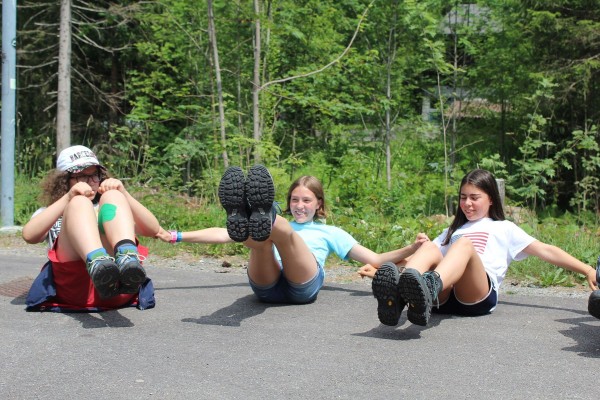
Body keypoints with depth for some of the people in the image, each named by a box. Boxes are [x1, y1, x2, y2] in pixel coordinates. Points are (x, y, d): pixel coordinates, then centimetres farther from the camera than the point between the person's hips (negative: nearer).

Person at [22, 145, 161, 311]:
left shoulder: (108, 211, 33)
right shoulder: (50, 213, 31)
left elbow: (153, 229, 15)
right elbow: (29, 235, 5)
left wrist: (123, 194, 3)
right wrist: (68, 198, -2)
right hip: (72, 286, -1)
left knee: (112, 196, -12)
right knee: (79, 202, -16)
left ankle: (127, 261, -44)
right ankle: (97, 263, -49)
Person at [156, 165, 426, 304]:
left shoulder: (329, 232, 34)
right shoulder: (280, 224, 39)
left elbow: (375, 260, 24)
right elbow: (222, 235, 32)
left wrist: (411, 250, 6)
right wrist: (177, 237, 25)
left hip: (304, 285, -2)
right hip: (267, 286, 2)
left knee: (285, 232, -29)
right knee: (262, 238, -29)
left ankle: (265, 218, -65)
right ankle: (244, 221, -65)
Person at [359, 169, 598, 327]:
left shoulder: (504, 229, 28)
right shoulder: (453, 230, 37)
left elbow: (546, 251, 20)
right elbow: (417, 259, 32)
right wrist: (380, 272, 21)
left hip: (479, 296, -3)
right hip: (443, 297, 3)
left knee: (465, 244, -30)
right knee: (428, 248, -26)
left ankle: (429, 288, -63)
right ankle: (398, 292, -59)